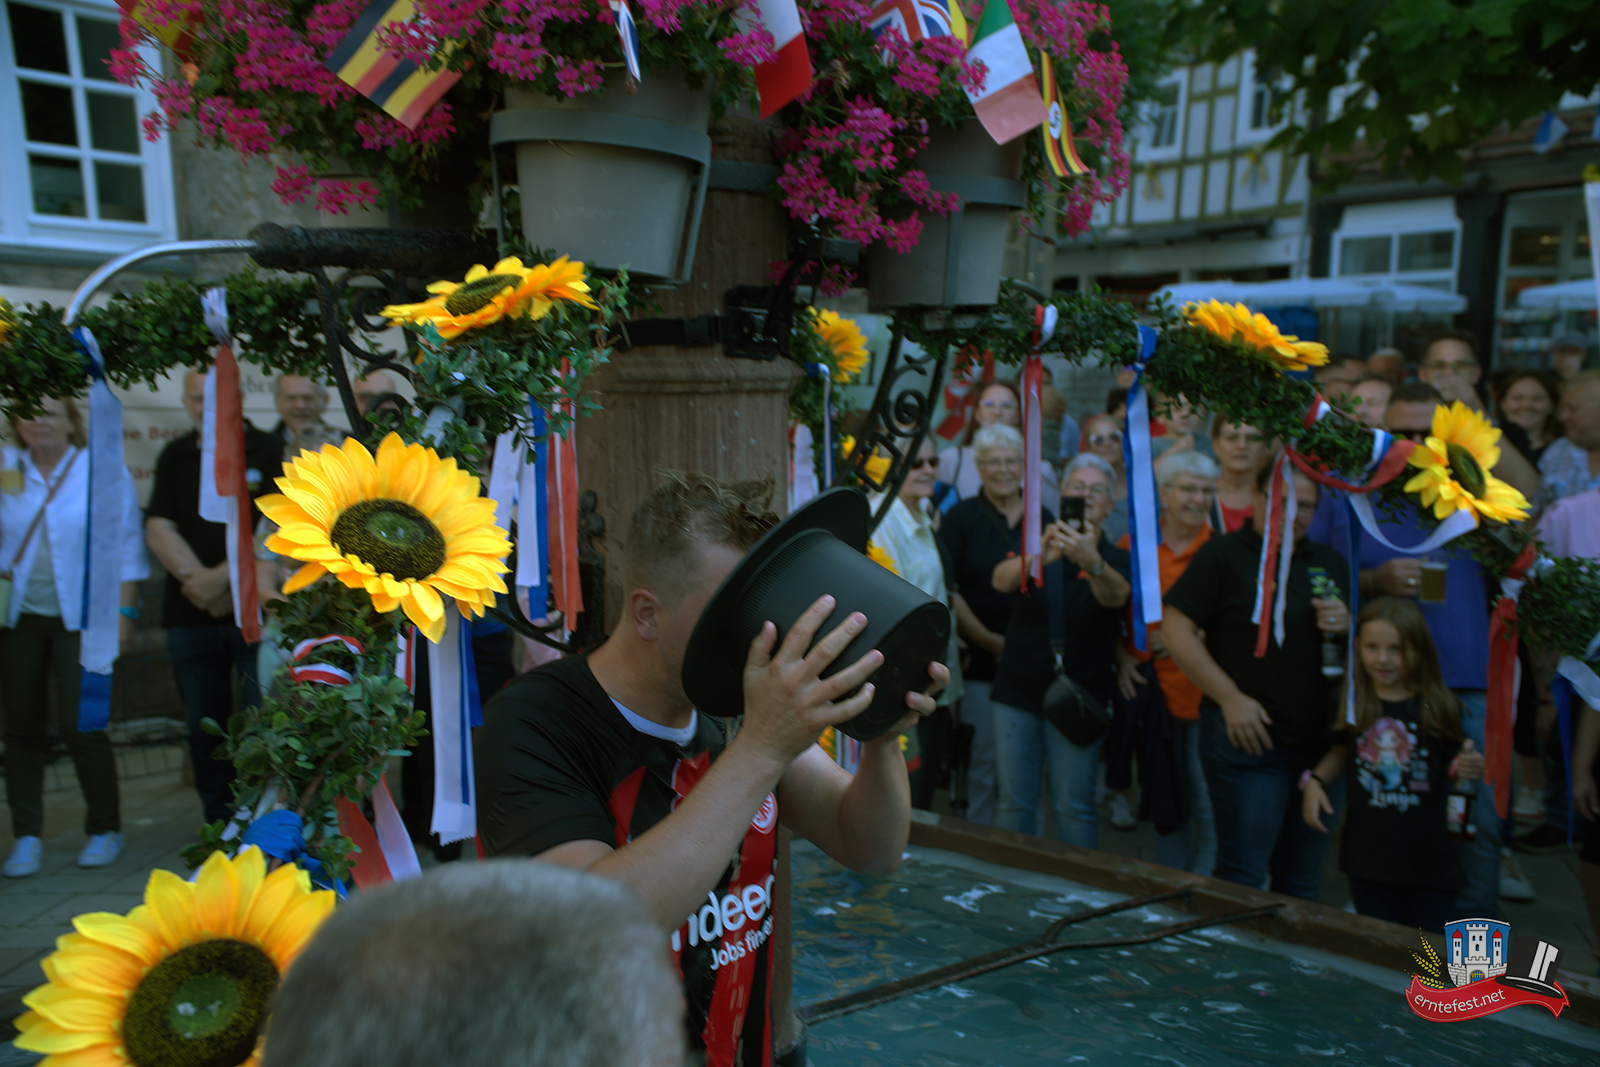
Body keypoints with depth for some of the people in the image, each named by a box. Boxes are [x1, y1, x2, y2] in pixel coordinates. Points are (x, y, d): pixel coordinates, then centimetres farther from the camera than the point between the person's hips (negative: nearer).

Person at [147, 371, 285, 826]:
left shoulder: (269, 451, 0)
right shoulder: (174, 457, 13)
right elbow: (158, 528, 5)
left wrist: (223, 577, -12)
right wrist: (196, 578, -10)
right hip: (190, 615, 4)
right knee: (205, 725, 10)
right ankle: (219, 823, 21)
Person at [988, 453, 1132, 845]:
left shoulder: (1115, 558, 2)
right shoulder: (1036, 542, 6)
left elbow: (1116, 596, -22)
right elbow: (1001, 580, -15)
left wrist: (1091, 561, -45)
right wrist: (1039, 556, -38)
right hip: (1018, 690, 2)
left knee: (1074, 807, 0)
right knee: (1014, 802, 7)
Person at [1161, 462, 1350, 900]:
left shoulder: (1330, 562, 14)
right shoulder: (1222, 555, -4)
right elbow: (1175, 629, -11)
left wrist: (1347, 626, -5)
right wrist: (1230, 699, -14)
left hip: (1321, 742, 6)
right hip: (1249, 738, -6)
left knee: (1302, 883, 14)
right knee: (1241, 876, -1)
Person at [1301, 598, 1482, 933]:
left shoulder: (1438, 707, -7)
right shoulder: (1353, 703, 0)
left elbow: (1455, 770, 0)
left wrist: (1471, 769, -21)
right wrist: (1315, 780, 0)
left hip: (1428, 854, -2)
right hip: (1368, 853, 3)